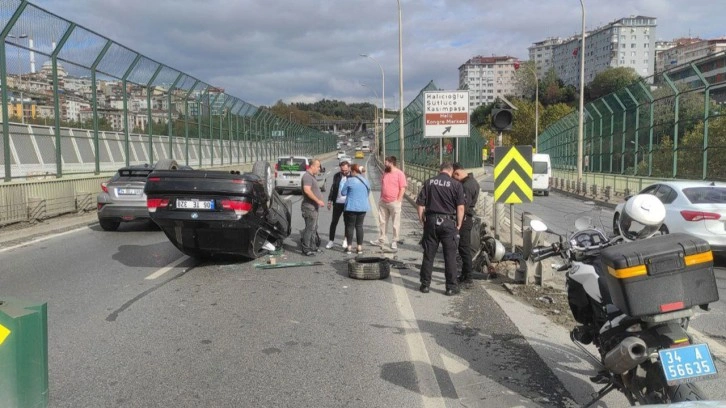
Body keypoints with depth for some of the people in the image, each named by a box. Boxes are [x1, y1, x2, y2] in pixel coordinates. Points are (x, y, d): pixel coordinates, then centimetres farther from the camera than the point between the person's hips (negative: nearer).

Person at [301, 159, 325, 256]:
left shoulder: (311, 176, 17)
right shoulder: (307, 176, -17)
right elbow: (307, 190, -29)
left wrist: (319, 200, 20)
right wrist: (318, 200, -27)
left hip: (313, 207, 11)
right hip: (309, 207, -11)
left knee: (314, 228, 17)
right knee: (310, 228, -7)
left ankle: (312, 247, 26)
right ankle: (306, 249, -2)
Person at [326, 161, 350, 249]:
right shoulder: (337, 176, 5)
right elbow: (333, 188, 11)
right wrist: (330, 200, 8)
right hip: (337, 203, 2)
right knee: (334, 222, 4)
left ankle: (345, 240, 22)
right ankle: (331, 240, 12)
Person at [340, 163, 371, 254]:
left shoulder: (350, 180, -12)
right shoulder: (366, 181, 6)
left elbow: (343, 192, -5)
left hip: (351, 207, -5)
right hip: (363, 207, 5)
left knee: (350, 226, 4)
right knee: (359, 226, 12)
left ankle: (349, 247, 5)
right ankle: (360, 247, 11)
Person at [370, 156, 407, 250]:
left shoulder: (399, 174, -9)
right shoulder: (385, 173, 12)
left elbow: (403, 188, -11)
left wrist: (398, 200, -15)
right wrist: (381, 198, 13)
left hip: (394, 202, -7)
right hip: (383, 202, 7)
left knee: (395, 223, 1)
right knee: (382, 222, 12)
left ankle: (395, 241, 9)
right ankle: (381, 240, 22)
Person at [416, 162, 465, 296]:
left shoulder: (429, 182, 3)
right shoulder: (456, 185, -3)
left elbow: (420, 203, 1)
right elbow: (460, 207, -7)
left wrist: (422, 220, 10)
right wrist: (459, 224, 1)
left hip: (431, 221, 2)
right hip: (449, 222, -2)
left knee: (428, 255, 10)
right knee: (450, 256, 5)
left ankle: (425, 284, 17)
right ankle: (451, 287, 10)